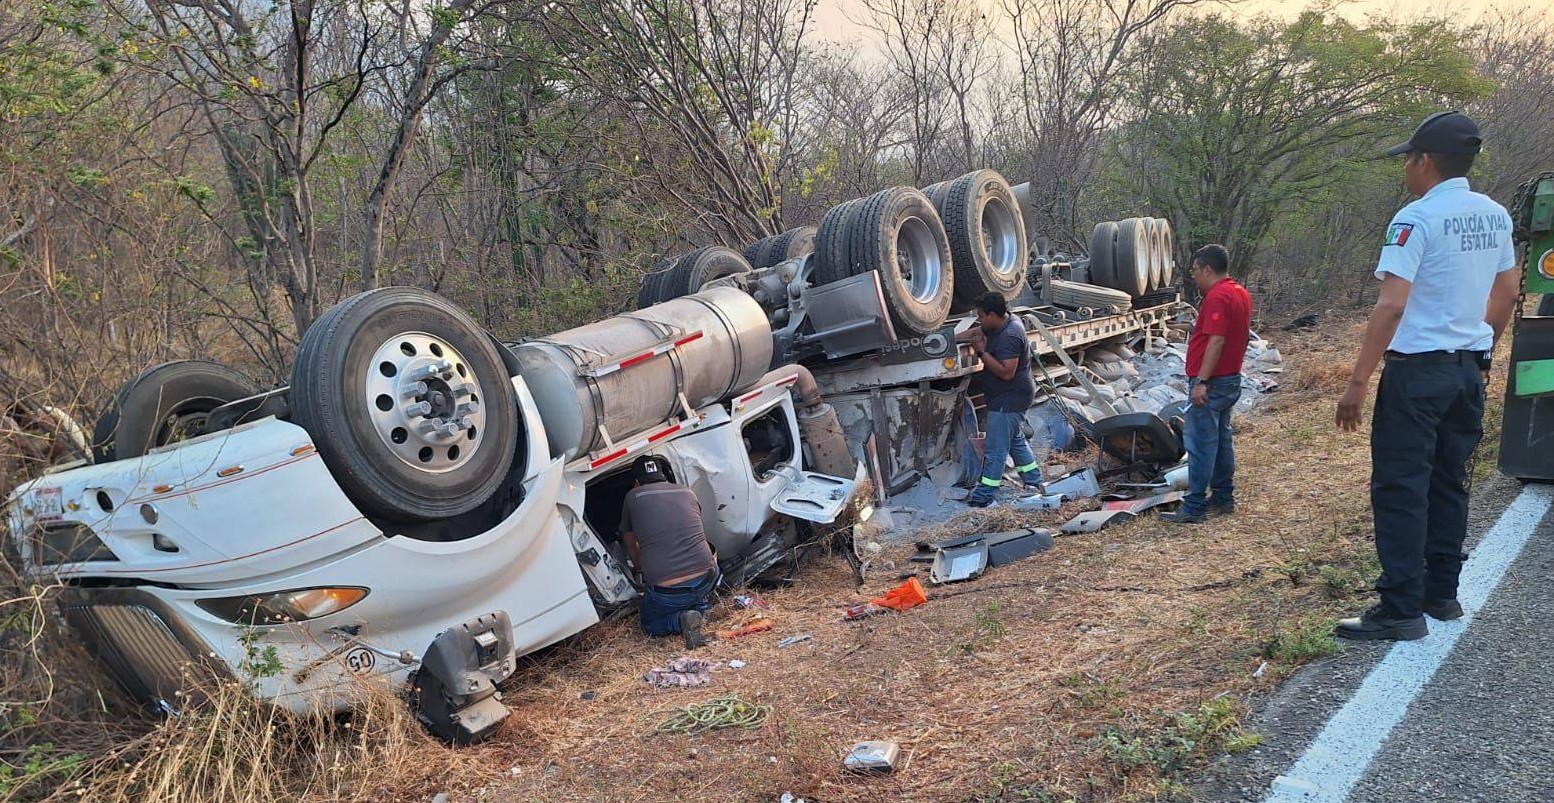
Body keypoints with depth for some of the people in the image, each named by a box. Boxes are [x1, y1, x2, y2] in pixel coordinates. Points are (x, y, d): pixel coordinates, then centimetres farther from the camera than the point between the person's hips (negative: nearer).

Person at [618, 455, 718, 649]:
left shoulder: (633, 497, 7)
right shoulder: (687, 493, 14)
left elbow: (630, 545, 23)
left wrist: (643, 570, 45)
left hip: (666, 594, -2)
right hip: (706, 580, 3)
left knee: (649, 624, 28)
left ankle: (680, 619, -2)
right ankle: (699, 608, 12)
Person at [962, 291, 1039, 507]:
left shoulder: (1009, 337, -26)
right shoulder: (1001, 324, 6)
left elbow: (1006, 372, -31)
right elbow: (975, 332, 20)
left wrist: (982, 352, -24)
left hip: (1009, 400, -11)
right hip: (1008, 398, 11)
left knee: (995, 448, -7)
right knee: (1015, 438, 24)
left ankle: (984, 495, -3)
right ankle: (1033, 479, 37)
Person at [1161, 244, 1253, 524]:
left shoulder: (1217, 297, -18)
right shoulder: (1240, 293, 14)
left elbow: (1216, 342, -25)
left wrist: (1201, 382, -25)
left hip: (1211, 383, -10)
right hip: (1231, 378, 10)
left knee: (1200, 444, -8)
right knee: (1221, 439, 17)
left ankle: (1194, 508, -6)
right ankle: (1223, 498, 25)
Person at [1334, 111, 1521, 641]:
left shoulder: (1417, 219, -15)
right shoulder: (1494, 216, 10)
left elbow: (1391, 305, -22)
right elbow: (1508, 291, 18)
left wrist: (1358, 381, -20)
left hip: (1418, 369, -8)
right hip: (1469, 369, 8)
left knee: (1400, 489, -5)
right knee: (1449, 485, 15)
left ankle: (1401, 610, -5)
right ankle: (1441, 594, 23)